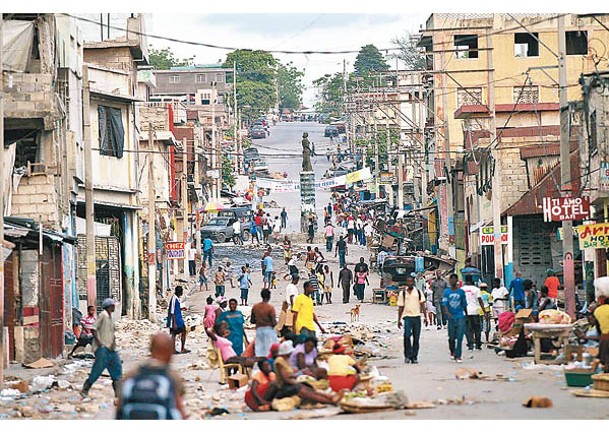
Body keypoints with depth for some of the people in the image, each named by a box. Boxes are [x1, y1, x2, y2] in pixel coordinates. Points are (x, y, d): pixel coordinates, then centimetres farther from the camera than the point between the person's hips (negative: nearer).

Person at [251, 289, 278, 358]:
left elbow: (252, 321, 8)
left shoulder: (255, 307, 2)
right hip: (269, 329, -4)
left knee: (259, 350, 6)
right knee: (269, 350, -1)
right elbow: (274, 323, -14)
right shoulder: (270, 308, -12)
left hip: (259, 329, 4)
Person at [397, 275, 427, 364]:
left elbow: (422, 305, 8)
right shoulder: (402, 293, 6)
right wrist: (399, 320, 6)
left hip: (417, 316, 2)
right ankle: (407, 355, -9)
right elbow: (400, 307, 9)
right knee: (407, 335, -18)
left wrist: (425, 316, -1)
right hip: (407, 316, -2)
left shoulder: (418, 292, 8)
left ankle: (414, 357, 12)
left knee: (416, 338, 3)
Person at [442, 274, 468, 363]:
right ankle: (452, 351, 35)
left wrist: (466, 314, 19)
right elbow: (444, 304, -7)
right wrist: (447, 313, -24)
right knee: (452, 337, 8)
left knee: (459, 336, -13)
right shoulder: (446, 292, 2)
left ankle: (458, 356, -12)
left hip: (460, 316, 0)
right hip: (451, 317, 0)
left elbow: (464, 305, 15)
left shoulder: (461, 292, 6)